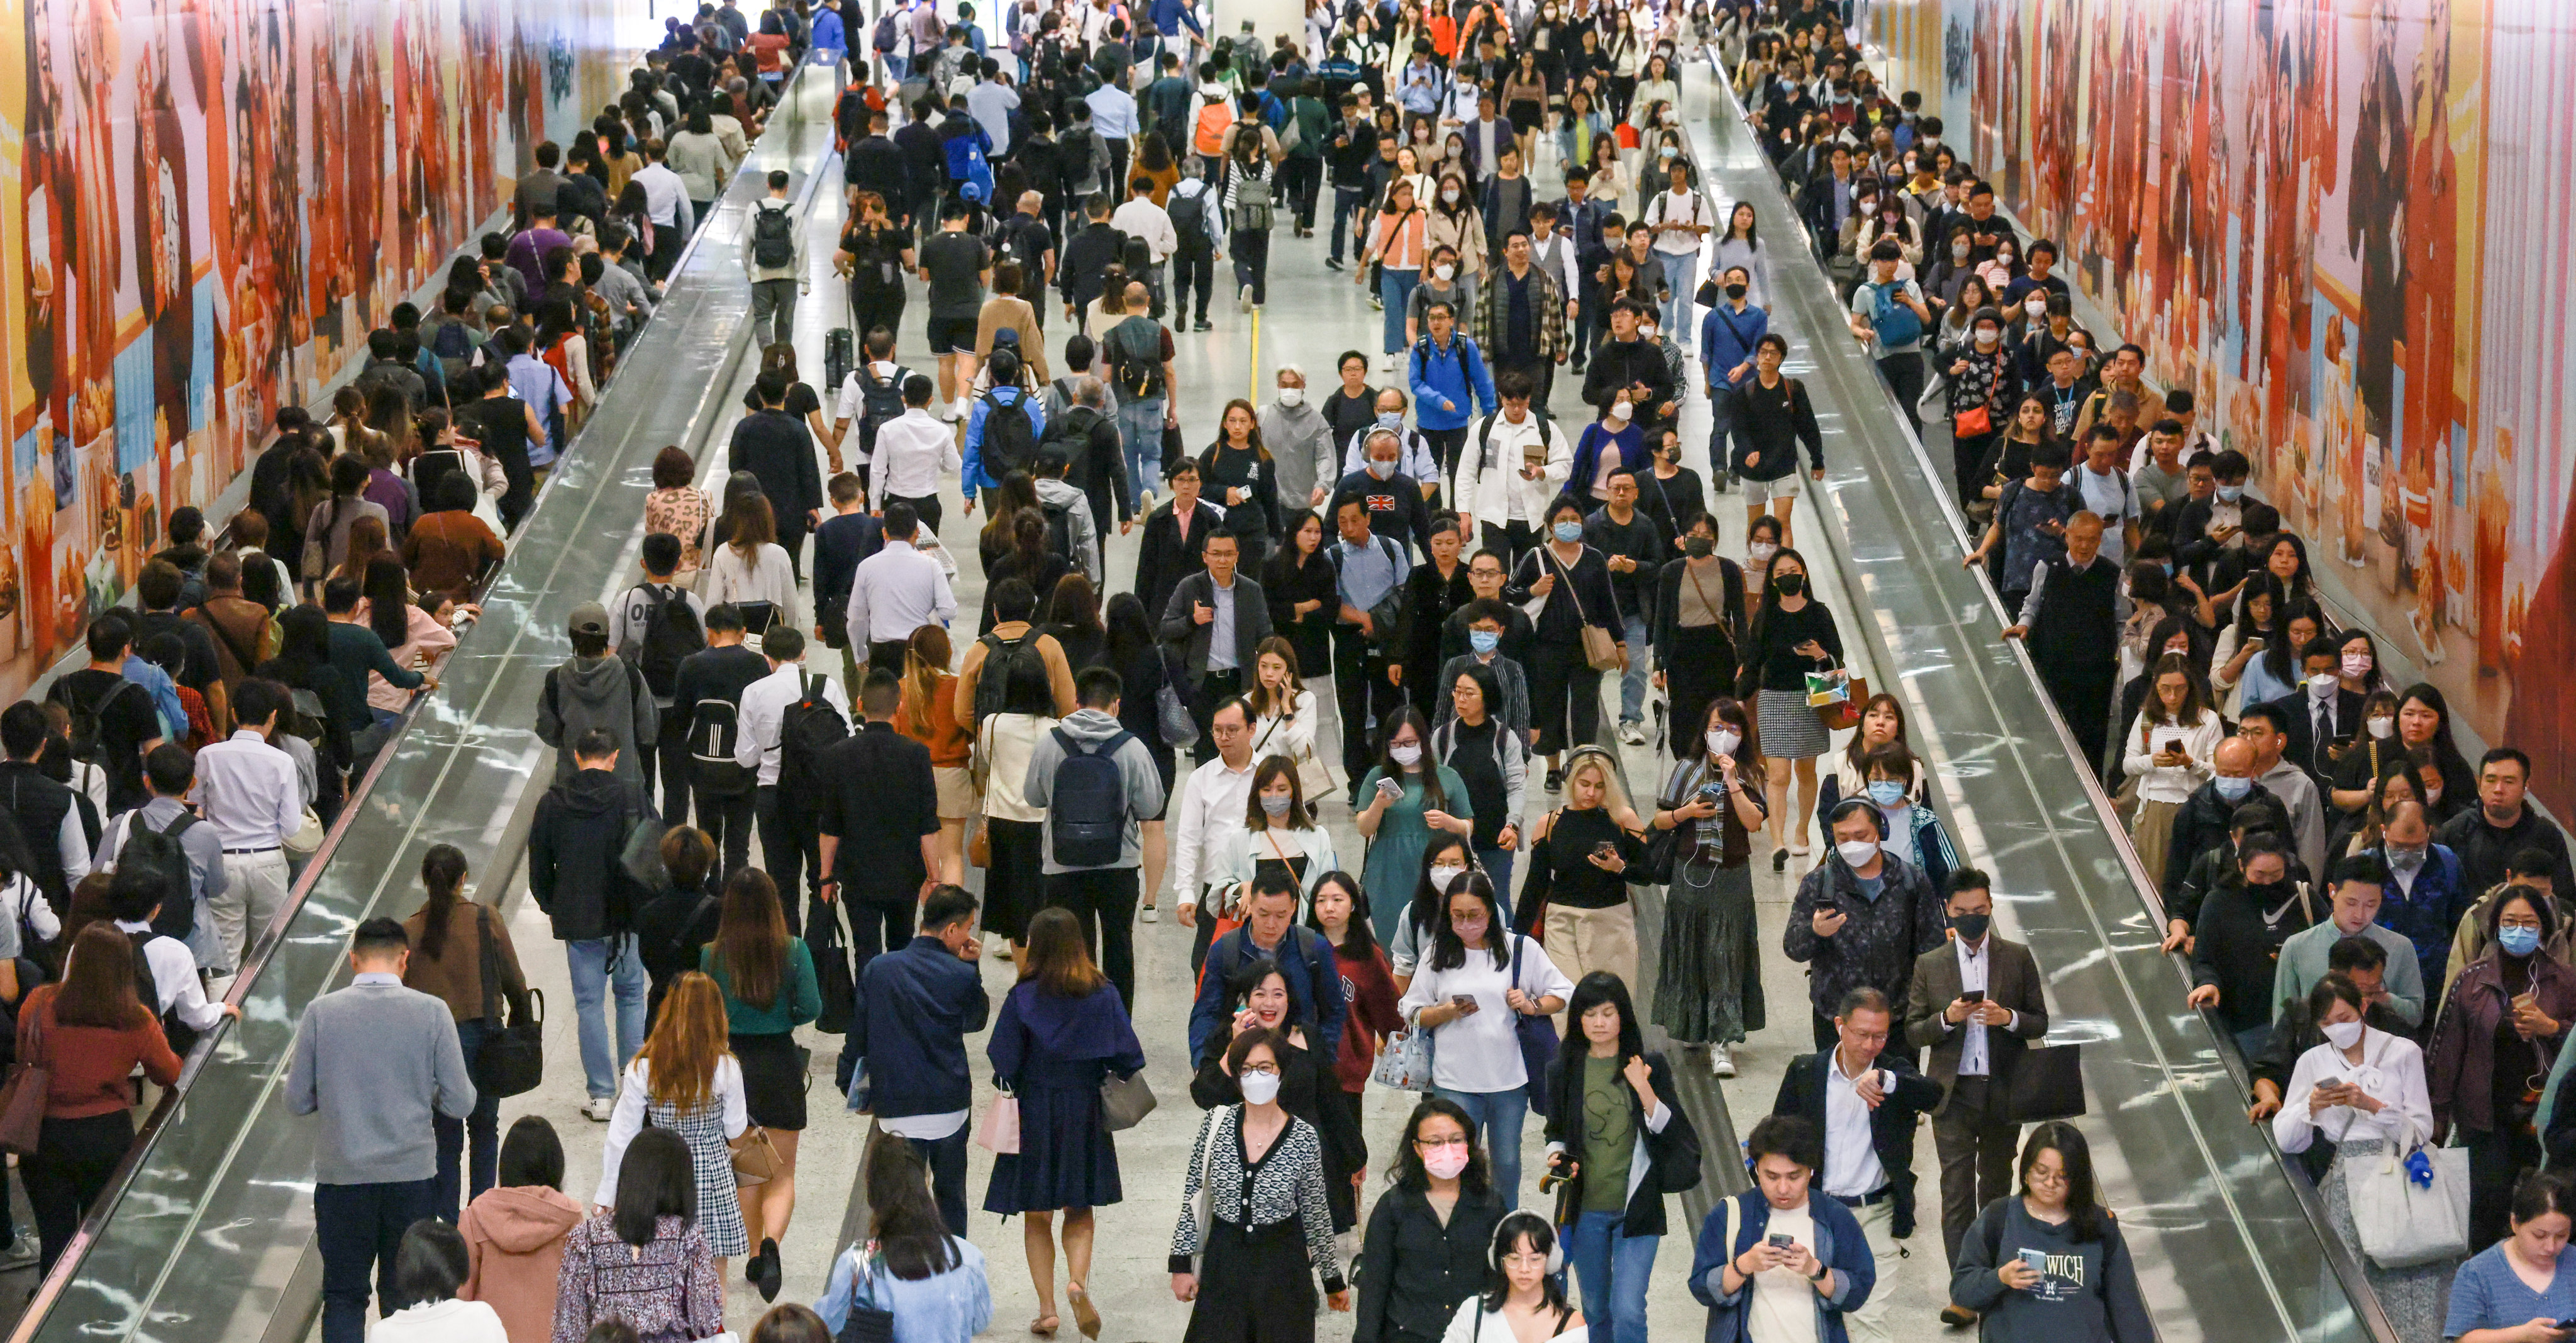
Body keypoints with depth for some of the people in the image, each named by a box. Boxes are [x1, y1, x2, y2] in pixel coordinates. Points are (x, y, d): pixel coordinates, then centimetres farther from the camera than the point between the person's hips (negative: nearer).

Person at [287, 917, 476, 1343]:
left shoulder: (320, 1013, -6)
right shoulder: (432, 1013, -7)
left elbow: (296, 1102, -1)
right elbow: (460, 1104, -5)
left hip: (342, 1179, 0)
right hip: (411, 1176, 0)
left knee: (343, 1296, 10)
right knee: (406, 1299, 12)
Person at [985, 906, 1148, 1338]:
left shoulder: (1023, 998, -13)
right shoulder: (1104, 995, -7)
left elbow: (1002, 1061, -10)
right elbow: (1127, 1059, -4)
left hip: (1034, 1112, -2)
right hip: (1085, 1114, 2)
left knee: (1037, 1216, 11)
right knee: (1080, 1210, 15)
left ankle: (1047, 1310, 8)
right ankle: (1078, 1279, -11)